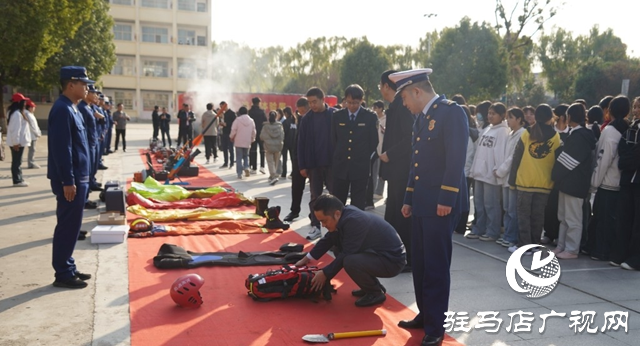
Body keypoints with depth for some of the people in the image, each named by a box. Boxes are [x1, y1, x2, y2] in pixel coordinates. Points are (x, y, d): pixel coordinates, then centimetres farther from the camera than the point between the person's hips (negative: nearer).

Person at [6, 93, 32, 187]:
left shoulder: (18, 113, 15)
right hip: (17, 142, -10)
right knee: (17, 161, -4)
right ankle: (17, 181, 1)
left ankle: (19, 179, 22)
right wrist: (16, 142, -23)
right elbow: (15, 129, -22)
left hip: (19, 142, 10)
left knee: (17, 161, 15)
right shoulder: (17, 114, -18)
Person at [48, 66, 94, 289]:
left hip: (78, 177, 10)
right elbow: (61, 149, -22)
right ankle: (63, 274, 7)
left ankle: (68, 268, 25)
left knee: (72, 225, 15)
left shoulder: (72, 109, 14)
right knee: (68, 226, -2)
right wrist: (68, 181, -23)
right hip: (70, 179, -10)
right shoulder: (62, 109, -17)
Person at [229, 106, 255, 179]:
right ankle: (246, 167, -4)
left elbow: (233, 130, -10)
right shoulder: (251, 120, 2)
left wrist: (231, 137, 8)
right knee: (246, 156, 20)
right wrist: (252, 139, 19)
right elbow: (253, 132, 5)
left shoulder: (238, 120, -10)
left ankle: (239, 173, 0)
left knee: (239, 158, 4)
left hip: (239, 142, -3)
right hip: (247, 142, 3)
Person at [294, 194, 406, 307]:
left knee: (350, 262, -30)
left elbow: (347, 254, -23)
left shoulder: (354, 221, -29)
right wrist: (307, 258, 12)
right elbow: (328, 239, 11)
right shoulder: (345, 213, -2)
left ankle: (376, 293, -2)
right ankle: (372, 285, 17)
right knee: (337, 248, 11)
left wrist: (325, 273, -14)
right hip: (376, 252, 9)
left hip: (392, 260, -9)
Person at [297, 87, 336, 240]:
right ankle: (315, 226, 17)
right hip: (314, 164, 2)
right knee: (315, 197, 8)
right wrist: (302, 166, -2)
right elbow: (301, 143, 2)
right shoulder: (306, 119, 1)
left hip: (332, 163, -2)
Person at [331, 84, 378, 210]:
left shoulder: (370, 117, -2)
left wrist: (366, 158, 1)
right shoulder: (337, 116, 5)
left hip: (361, 166, -2)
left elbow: (374, 141, 3)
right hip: (340, 166, 2)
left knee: (358, 205, 4)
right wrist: (334, 160, 8)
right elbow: (333, 141, 11)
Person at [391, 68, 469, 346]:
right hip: (422, 203, 9)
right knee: (420, 264, 14)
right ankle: (425, 315, 29)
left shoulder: (451, 112, -12)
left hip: (441, 203, -9)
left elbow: (456, 159, -19)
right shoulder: (421, 117, 15)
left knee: (436, 266, -1)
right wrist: (409, 199, 17)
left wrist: (446, 199, -21)